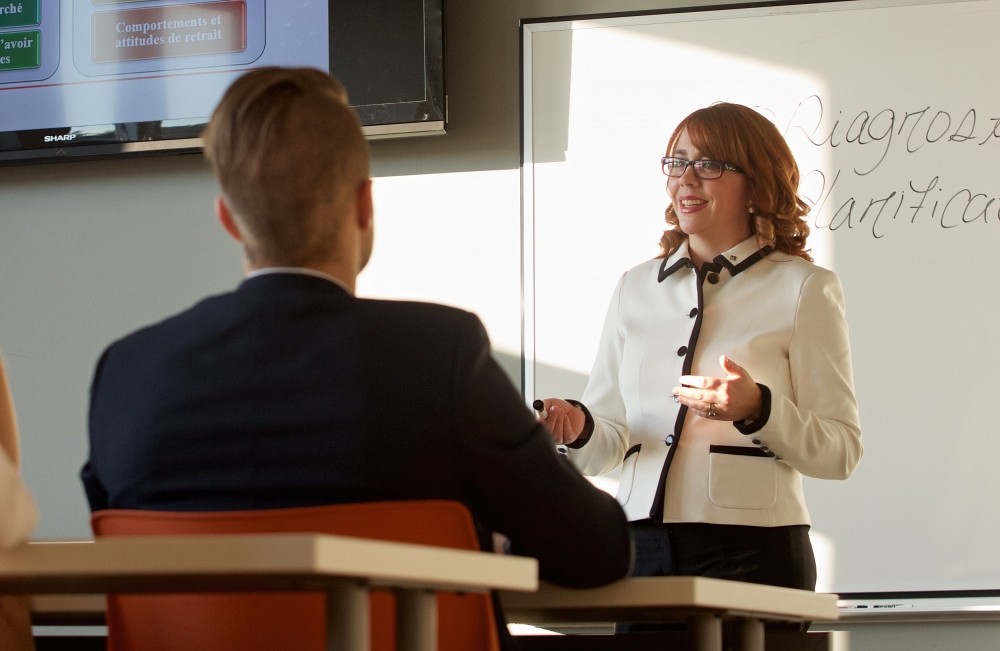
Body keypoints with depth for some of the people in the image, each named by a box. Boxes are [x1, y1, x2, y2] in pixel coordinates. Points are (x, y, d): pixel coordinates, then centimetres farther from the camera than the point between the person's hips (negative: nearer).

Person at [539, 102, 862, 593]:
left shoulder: (803, 288, 3)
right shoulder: (635, 288, 16)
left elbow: (841, 451, -3)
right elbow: (609, 443, 15)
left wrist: (757, 408, -19)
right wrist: (580, 429, -7)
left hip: (752, 551, -3)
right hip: (643, 547, 4)